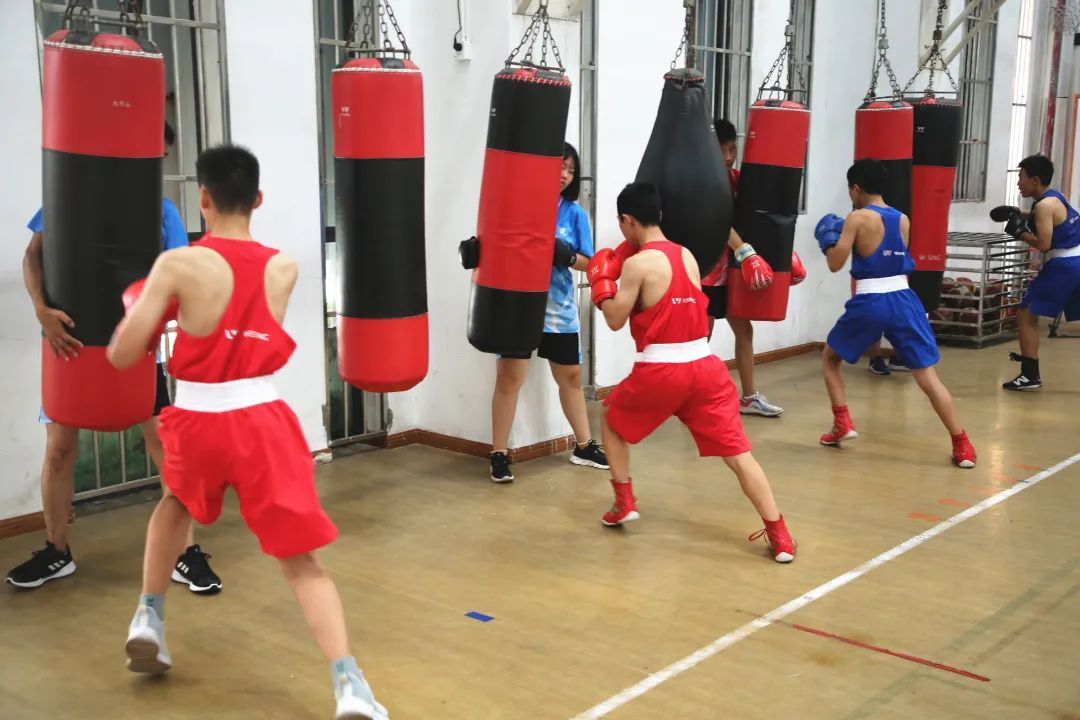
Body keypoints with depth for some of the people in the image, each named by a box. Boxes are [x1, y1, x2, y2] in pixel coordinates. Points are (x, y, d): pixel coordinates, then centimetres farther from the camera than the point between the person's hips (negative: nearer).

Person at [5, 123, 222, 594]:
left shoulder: (161, 209, -2)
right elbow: (34, 253, -6)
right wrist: (42, 310, -23)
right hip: (73, 338, 1)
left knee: (163, 441, -4)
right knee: (59, 444, 7)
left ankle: (186, 554, 6)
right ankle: (56, 552, 26)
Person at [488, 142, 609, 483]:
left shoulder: (574, 213, 0)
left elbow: (588, 262, 1)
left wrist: (567, 256, -19)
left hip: (560, 309, 4)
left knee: (571, 376, 15)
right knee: (509, 377, -5)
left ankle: (584, 446, 30)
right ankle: (499, 454, 6)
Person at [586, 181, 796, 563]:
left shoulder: (637, 263, -8)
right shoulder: (687, 256, 11)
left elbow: (616, 320, -5)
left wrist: (601, 282, 9)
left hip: (660, 371, -4)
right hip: (705, 366, 5)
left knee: (612, 419, 24)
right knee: (738, 452, 3)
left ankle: (624, 503, 25)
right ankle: (779, 535, -2)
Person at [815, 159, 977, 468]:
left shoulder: (857, 218, -5)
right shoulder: (903, 220, 12)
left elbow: (836, 264, -7)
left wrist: (828, 241, 13)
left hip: (869, 304, -4)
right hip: (903, 301, 4)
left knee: (830, 358, 21)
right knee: (928, 376, 3)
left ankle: (842, 424, 13)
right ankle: (962, 446, -2)